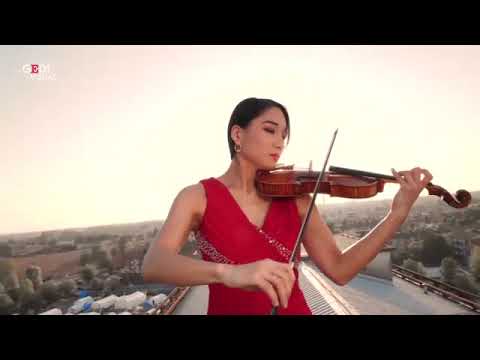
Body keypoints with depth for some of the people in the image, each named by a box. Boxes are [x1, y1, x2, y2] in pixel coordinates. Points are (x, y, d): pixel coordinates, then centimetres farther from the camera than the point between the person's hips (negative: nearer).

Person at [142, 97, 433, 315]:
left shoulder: (296, 199, -1)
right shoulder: (198, 197, -7)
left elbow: (339, 270, -5)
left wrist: (399, 214, -15)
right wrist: (229, 273, -39)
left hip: (295, 309, 2)